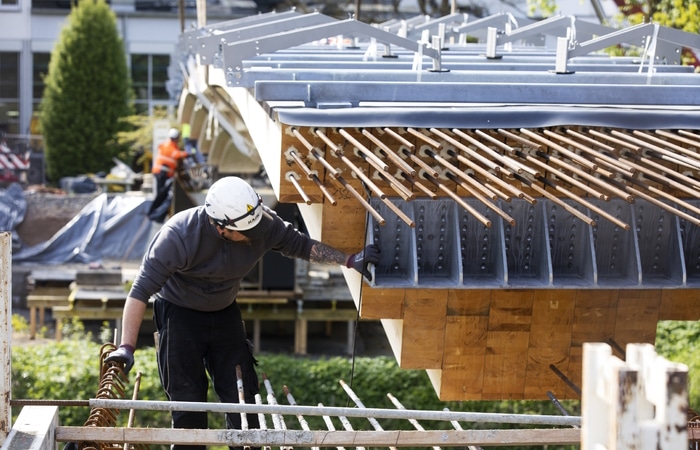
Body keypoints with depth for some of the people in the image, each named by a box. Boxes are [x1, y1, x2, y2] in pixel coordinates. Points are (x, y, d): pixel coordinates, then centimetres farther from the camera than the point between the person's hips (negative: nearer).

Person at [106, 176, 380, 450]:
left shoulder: (263, 223, -22)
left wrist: (350, 260, -9)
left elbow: (301, 245, -3)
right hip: (180, 314, -4)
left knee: (242, 398, 2)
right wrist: (127, 347, -40)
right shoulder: (179, 236, -34)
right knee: (188, 402, -5)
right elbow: (141, 291, -33)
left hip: (224, 312, 4)